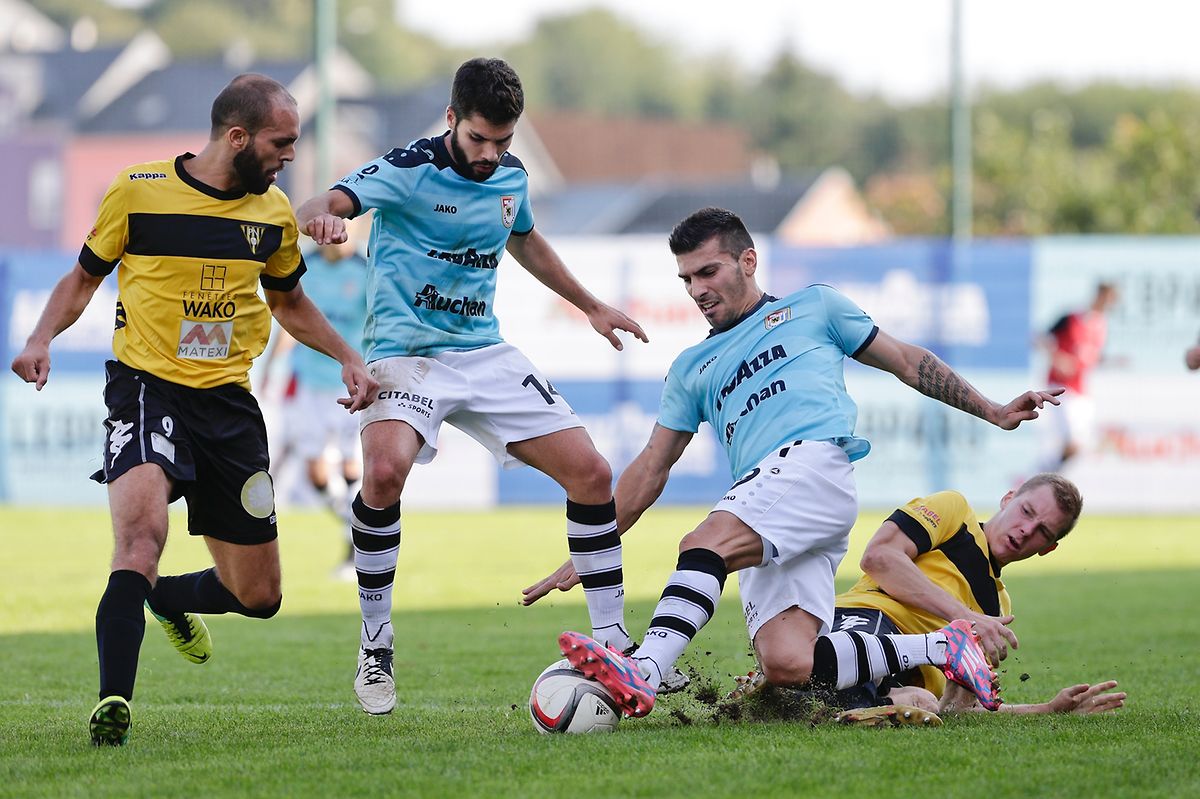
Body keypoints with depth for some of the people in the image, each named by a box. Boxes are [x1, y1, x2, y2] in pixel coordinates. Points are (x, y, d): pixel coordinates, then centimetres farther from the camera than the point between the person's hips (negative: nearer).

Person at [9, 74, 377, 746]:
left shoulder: (274, 212, 7)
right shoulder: (139, 192, -5)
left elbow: (288, 301, 25)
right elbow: (85, 277, 8)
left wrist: (347, 356, 12)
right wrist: (43, 339, -9)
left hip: (228, 401, 5)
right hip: (146, 387, -5)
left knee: (259, 597, 7)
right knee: (143, 524, -33)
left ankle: (166, 598, 41)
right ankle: (114, 706, -33)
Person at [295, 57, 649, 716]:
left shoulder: (511, 175, 5)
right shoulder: (407, 170, -14)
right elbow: (325, 206, -29)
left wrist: (591, 307, 33)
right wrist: (317, 216, -54)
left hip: (485, 353, 6)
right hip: (406, 352, -6)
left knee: (591, 474, -3)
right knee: (386, 470, -33)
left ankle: (612, 642, 10)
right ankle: (375, 646, -15)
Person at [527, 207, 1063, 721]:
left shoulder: (813, 306, 22)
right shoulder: (692, 368, 31)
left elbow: (906, 361, 25)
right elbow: (651, 468, 30)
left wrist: (994, 412, 19)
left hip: (814, 463, -5)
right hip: (771, 536, 5)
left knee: (704, 545, -31)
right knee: (785, 665, -20)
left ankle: (643, 673, -48)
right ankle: (942, 648, -5)